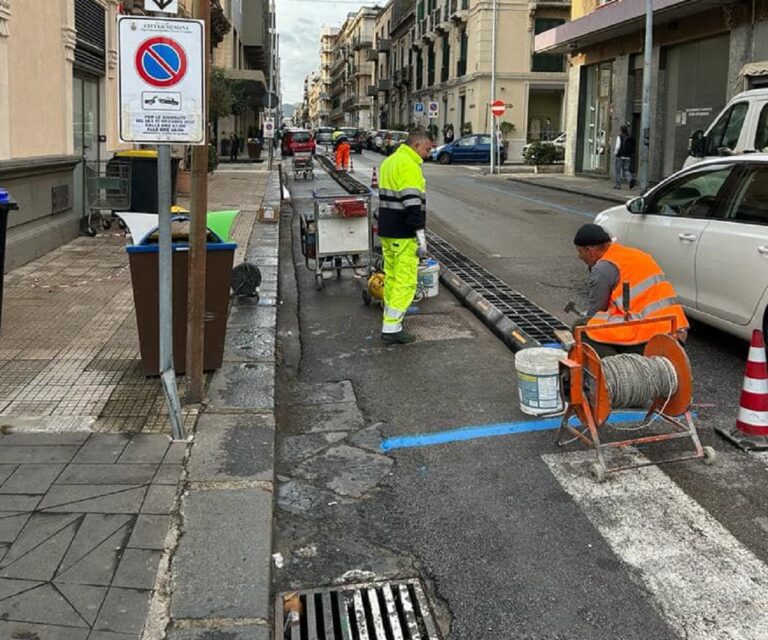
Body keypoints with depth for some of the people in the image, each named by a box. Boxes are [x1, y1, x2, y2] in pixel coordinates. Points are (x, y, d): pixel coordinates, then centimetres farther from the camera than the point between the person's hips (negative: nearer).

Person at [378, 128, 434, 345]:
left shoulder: (389, 162, 16)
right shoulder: (409, 165, -16)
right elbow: (412, 203, -22)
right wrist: (421, 237, -21)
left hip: (386, 231, 10)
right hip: (403, 235, -10)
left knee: (391, 278, 16)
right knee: (405, 282, -5)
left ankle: (390, 322, 22)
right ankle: (391, 328, -5)